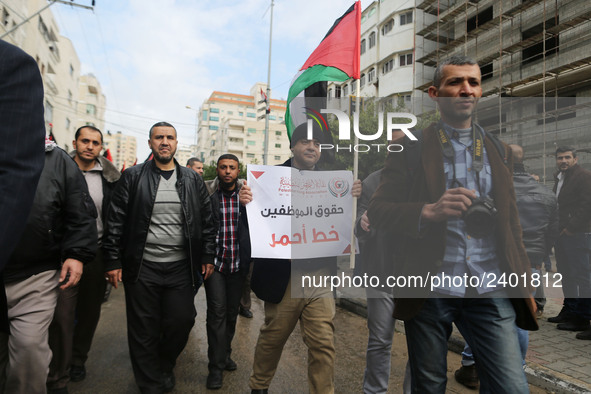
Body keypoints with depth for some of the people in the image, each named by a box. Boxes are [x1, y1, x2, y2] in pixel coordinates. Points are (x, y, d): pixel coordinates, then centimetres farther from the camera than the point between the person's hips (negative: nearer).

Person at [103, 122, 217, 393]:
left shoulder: (192, 180, 5)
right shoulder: (133, 177, 0)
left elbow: (207, 220, 7)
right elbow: (115, 221, -1)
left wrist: (208, 256, 3)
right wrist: (113, 260, -4)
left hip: (181, 267, 2)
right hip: (142, 268, -1)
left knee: (182, 322, 8)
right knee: (144, 330, 8)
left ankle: (164, 366, 38)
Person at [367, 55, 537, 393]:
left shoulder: (499, 151, 12)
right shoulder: (412, 147, 0)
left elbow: (510, 222, 15)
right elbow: (378, 210, -7)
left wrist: (524, 284, 10)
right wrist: (430, 211, -24)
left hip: (490, 290, 3)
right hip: (429, 289, -2)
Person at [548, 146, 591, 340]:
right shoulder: (559, 179, 21)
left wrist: (571, 228, -17)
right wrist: (556, 230, 14)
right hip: (563, 235, 9)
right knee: (566, 275, 13)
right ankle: (569, 311, 21)